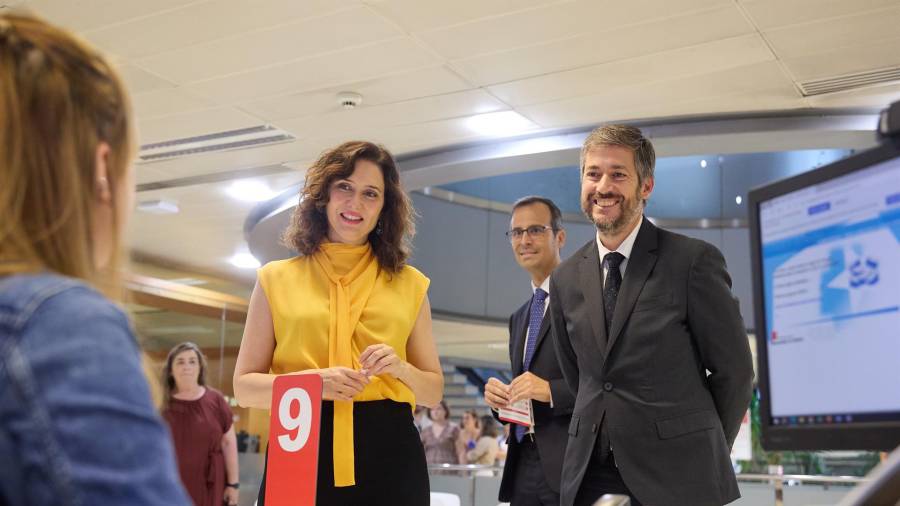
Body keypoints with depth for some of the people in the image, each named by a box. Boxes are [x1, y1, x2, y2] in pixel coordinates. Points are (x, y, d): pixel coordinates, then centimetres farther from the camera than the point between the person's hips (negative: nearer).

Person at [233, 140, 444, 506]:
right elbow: (245, 386, 4)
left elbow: (433, 391, 12)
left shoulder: (409, 285, 9)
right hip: (300, 451, -1)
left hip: (388, 454, 1)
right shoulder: (276, 280, 6)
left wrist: (401, 369, -9)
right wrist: (312, 380, -13)